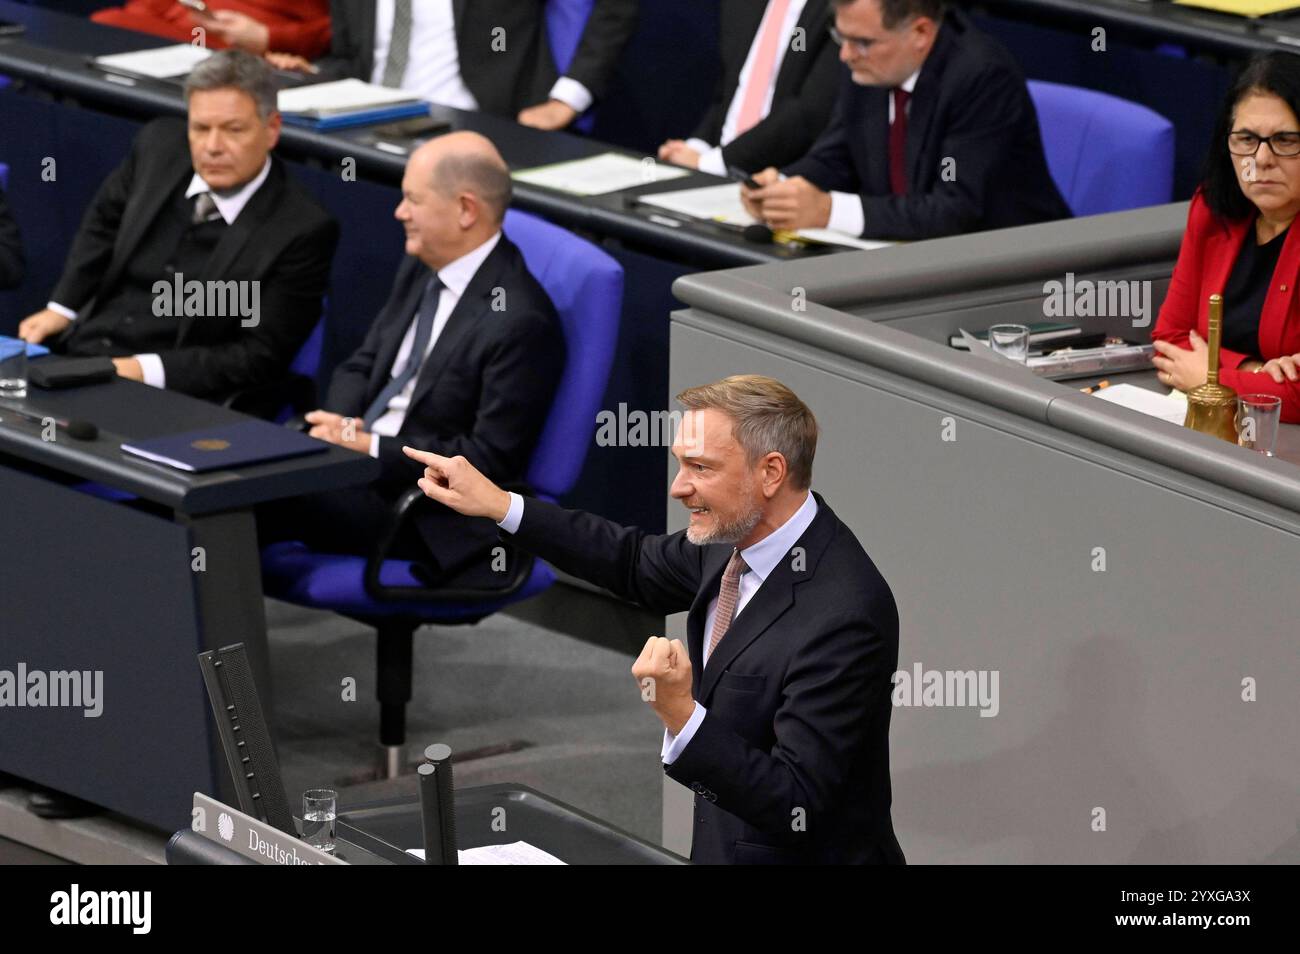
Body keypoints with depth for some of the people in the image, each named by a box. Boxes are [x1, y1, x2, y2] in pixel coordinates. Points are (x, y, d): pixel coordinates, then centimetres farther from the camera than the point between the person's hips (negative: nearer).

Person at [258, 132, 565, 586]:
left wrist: (372, 448, -19)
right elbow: (362, 366, 18)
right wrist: (339, 427, -5)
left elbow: (492, 459, -19)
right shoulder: (421, 269, 10)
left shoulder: (520, 323, -18)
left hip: (428, 514, -8)